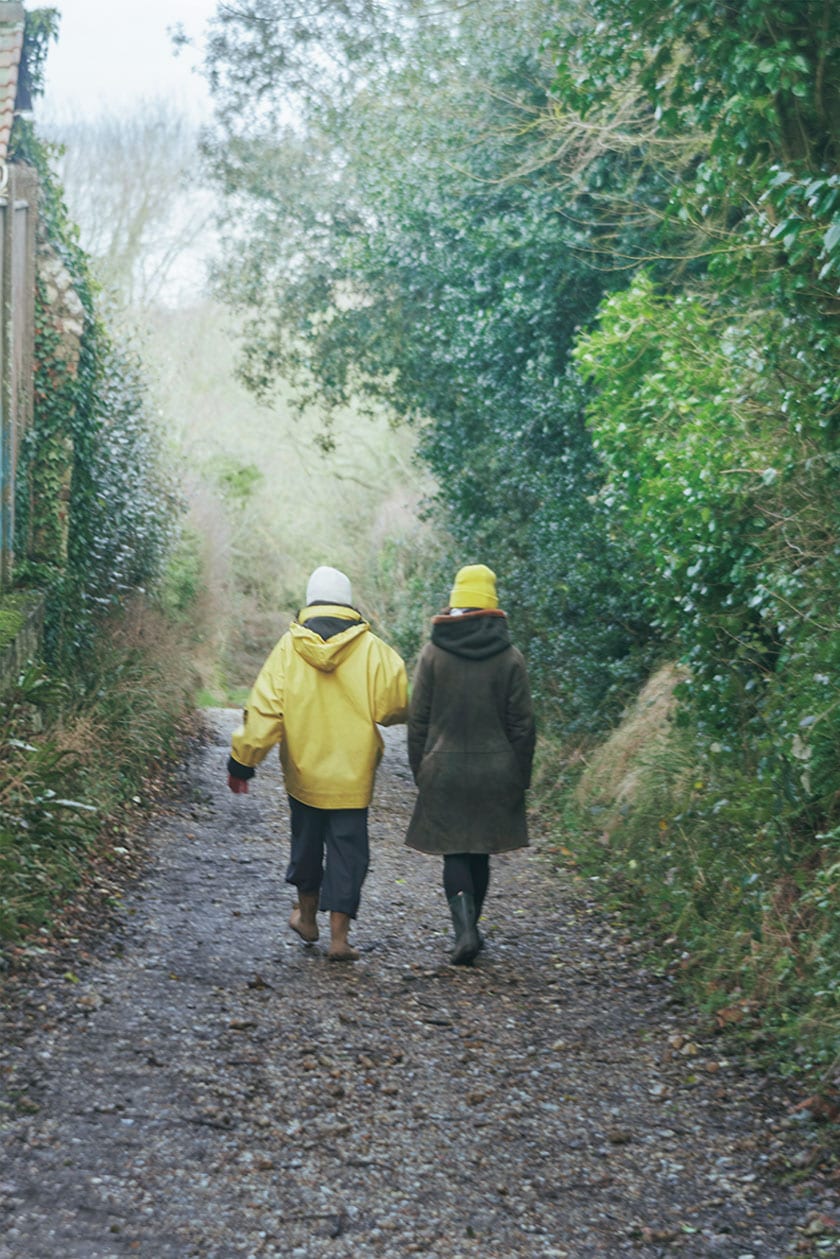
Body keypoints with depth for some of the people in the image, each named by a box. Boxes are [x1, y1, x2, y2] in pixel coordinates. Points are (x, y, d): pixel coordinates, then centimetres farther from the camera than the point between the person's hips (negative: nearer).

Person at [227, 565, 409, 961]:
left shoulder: (288, 648, -6)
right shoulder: (372, 650, -9)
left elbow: (263, 709, -8)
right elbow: (396, 707, -8)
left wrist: (242, 761, -1)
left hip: (303, 770, 2)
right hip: (352, 776, -2)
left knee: (307, 842, 21)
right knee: (347, 850, 4)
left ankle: (307, 915, 37)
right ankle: (339, 935, 0)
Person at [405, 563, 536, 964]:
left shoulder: (433, 653, -4)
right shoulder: (510, 658, -3)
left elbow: (417, 718, -1)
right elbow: (522, 724, -1)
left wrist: (419, 770, 8)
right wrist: (520, 777, 8)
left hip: (444, 770, -1)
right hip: (495, 772, 1)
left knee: (454, 853, 3)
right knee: (480, 853, 15)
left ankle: (465, 927, -15)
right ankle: (470, 929, 25)